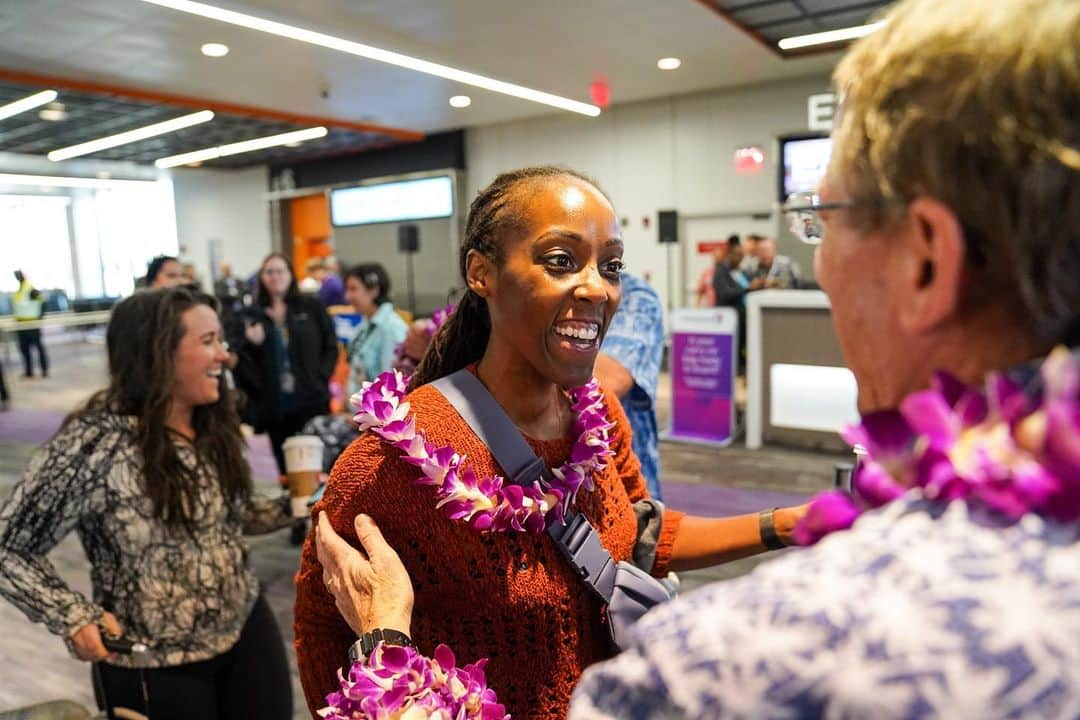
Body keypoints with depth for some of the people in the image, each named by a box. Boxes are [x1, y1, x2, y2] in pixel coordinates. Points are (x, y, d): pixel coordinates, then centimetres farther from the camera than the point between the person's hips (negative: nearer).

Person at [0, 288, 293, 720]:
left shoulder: (214, 428, -2)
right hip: (154, 667, -5)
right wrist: (72, 616, -23)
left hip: (246, 631, 5)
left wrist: (295, 506, -5)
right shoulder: (93, 442, -22)